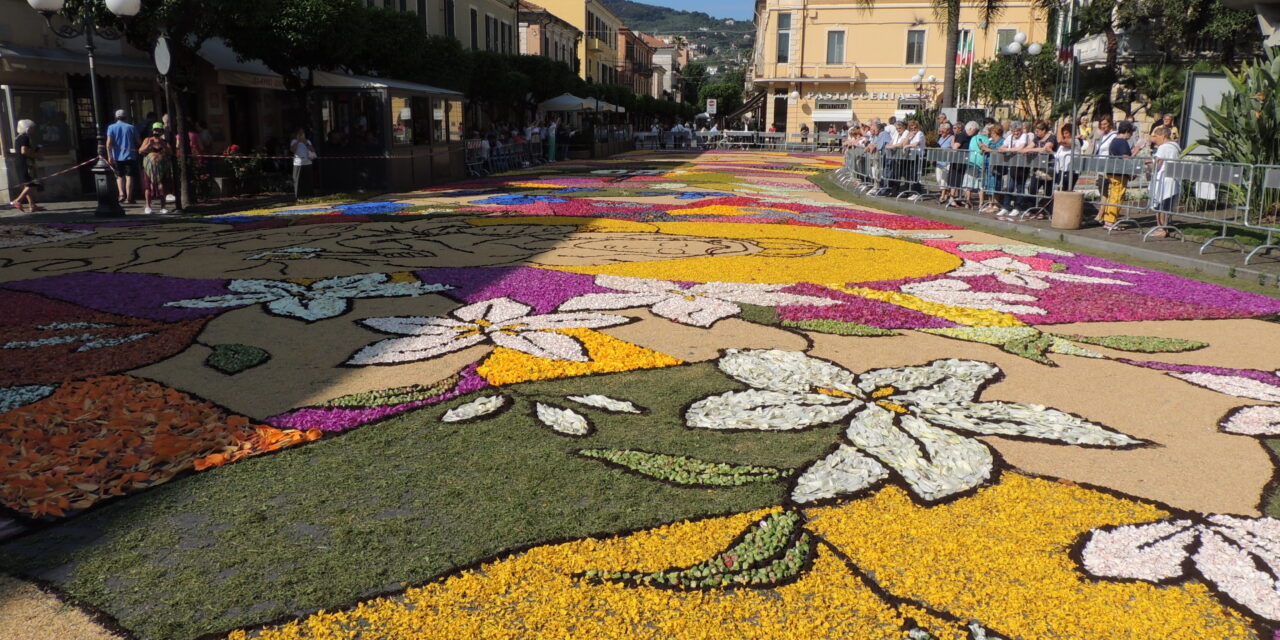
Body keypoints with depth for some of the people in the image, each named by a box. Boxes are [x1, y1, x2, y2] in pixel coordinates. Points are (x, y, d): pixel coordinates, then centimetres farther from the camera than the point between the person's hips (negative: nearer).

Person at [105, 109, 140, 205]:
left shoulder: (111, 127, 3)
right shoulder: (131, 127, 4)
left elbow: (109, 143, -7)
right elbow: (138, 142, 5)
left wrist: (109, 156, -9)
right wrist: (137, 150, 24)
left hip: (117, 157, 1)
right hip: (129, 156, -1)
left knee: (119, 176, 14)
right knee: (129, 176, -1)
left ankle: (122, 194, -3)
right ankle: (129, 197, -6)